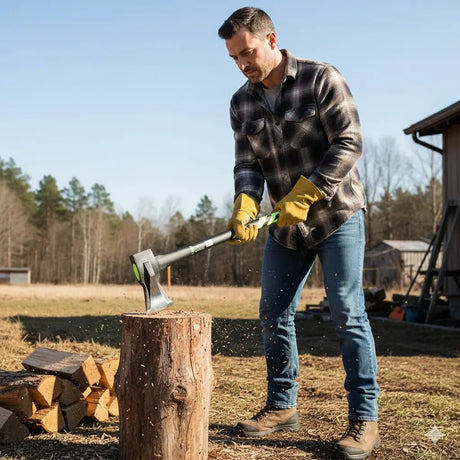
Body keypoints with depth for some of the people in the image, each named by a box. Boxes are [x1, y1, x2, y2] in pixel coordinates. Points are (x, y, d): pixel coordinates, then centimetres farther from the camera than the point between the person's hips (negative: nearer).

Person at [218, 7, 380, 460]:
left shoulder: (321, 79, -11)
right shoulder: (242, 103, 4)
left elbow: (349, 142, -15)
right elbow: (247, 164, -1)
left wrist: (304, 193, -22)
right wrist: (245, 203, -22)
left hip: (336, 214, -5)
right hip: (286, 224, 6)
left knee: (347, 314, -7)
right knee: (274, 313, 6)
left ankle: (364, 418, 1)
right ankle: (281, 406, 20)